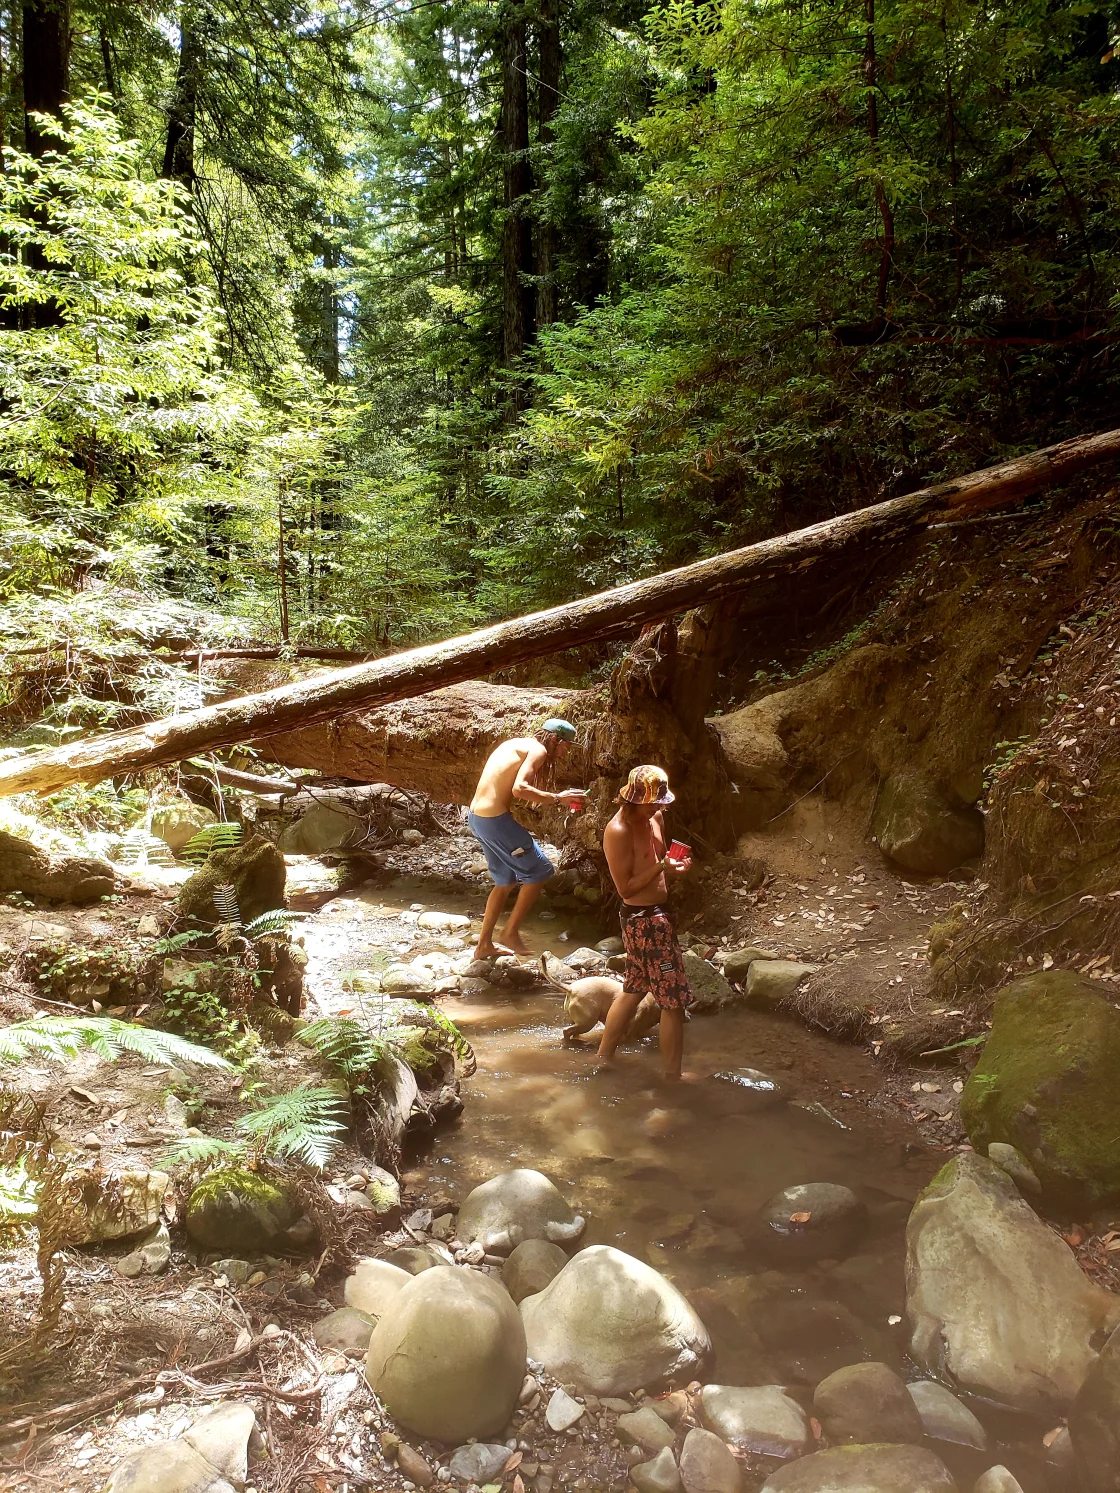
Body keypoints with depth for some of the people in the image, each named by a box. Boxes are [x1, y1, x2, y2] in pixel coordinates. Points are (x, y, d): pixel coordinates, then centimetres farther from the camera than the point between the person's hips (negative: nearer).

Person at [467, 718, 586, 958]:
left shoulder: (517, 744, 19)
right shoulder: (538, 749, -8)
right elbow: (519, 789, -22)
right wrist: (557, 798, -14)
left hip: (476, 817, 10)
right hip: (495, 819, -10)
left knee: (507, 880, 21)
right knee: (539, 871, 4)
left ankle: (484, 945, 28)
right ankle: (511, 931, 11)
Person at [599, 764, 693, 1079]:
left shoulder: (654, 818, 6)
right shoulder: (619, 831, -20)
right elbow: (625, 888, -19)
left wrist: (674, 866, 0)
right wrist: (662, 867, -24)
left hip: (657, 914, 10)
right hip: (644, 920, -10)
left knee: (634, 990, 21)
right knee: (674, 1000, -3)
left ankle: (603, 1058, 34)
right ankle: (673, 1076, 10)